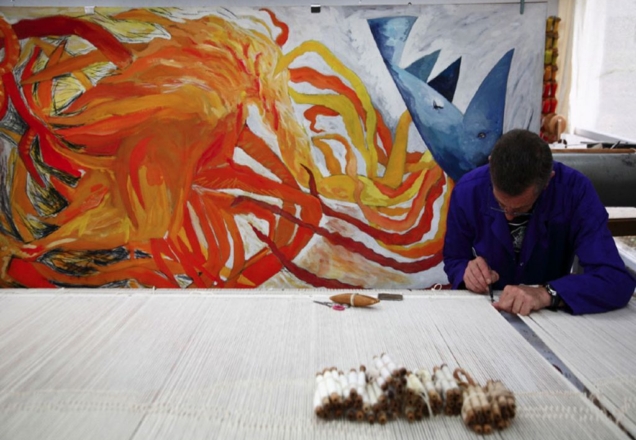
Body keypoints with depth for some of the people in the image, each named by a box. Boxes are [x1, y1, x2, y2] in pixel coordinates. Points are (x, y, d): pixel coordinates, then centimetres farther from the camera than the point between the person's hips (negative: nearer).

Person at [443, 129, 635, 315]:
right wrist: (467, 272, -22)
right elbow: (453, 261, -1)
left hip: (549, 317, 0)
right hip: (485, 311, 0)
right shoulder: (467, 192, -15)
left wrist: (546, 294, -37)